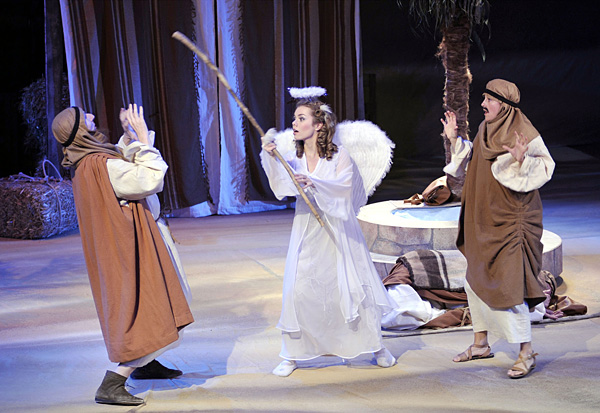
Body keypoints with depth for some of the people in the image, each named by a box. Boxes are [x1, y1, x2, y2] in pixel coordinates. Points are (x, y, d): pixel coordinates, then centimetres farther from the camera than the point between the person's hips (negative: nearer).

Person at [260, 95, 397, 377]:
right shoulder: (293, 158, 1)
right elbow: (281, 184, -18)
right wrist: (270, 156, -35)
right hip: (307, 233, 3)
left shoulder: (339, 156, -6)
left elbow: (343, 185, -21)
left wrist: (313, 182, -37)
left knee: (352, 288, 1)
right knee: (298, 291, -3)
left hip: (338, 231, -2)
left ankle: (376, 347, 20)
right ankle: (291, 355, 10)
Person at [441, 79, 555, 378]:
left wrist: (522, 159, -32)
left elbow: (546, 167, -15)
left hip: (510, 223, -9)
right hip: (484, 222, 9)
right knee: (475, 281, 15)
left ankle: (526, 352, 1)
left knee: (507, 285, -11)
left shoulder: (523, 134, -16)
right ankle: (480, 344, 29)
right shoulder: (486, 130, 8)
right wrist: (455, 140, 12)